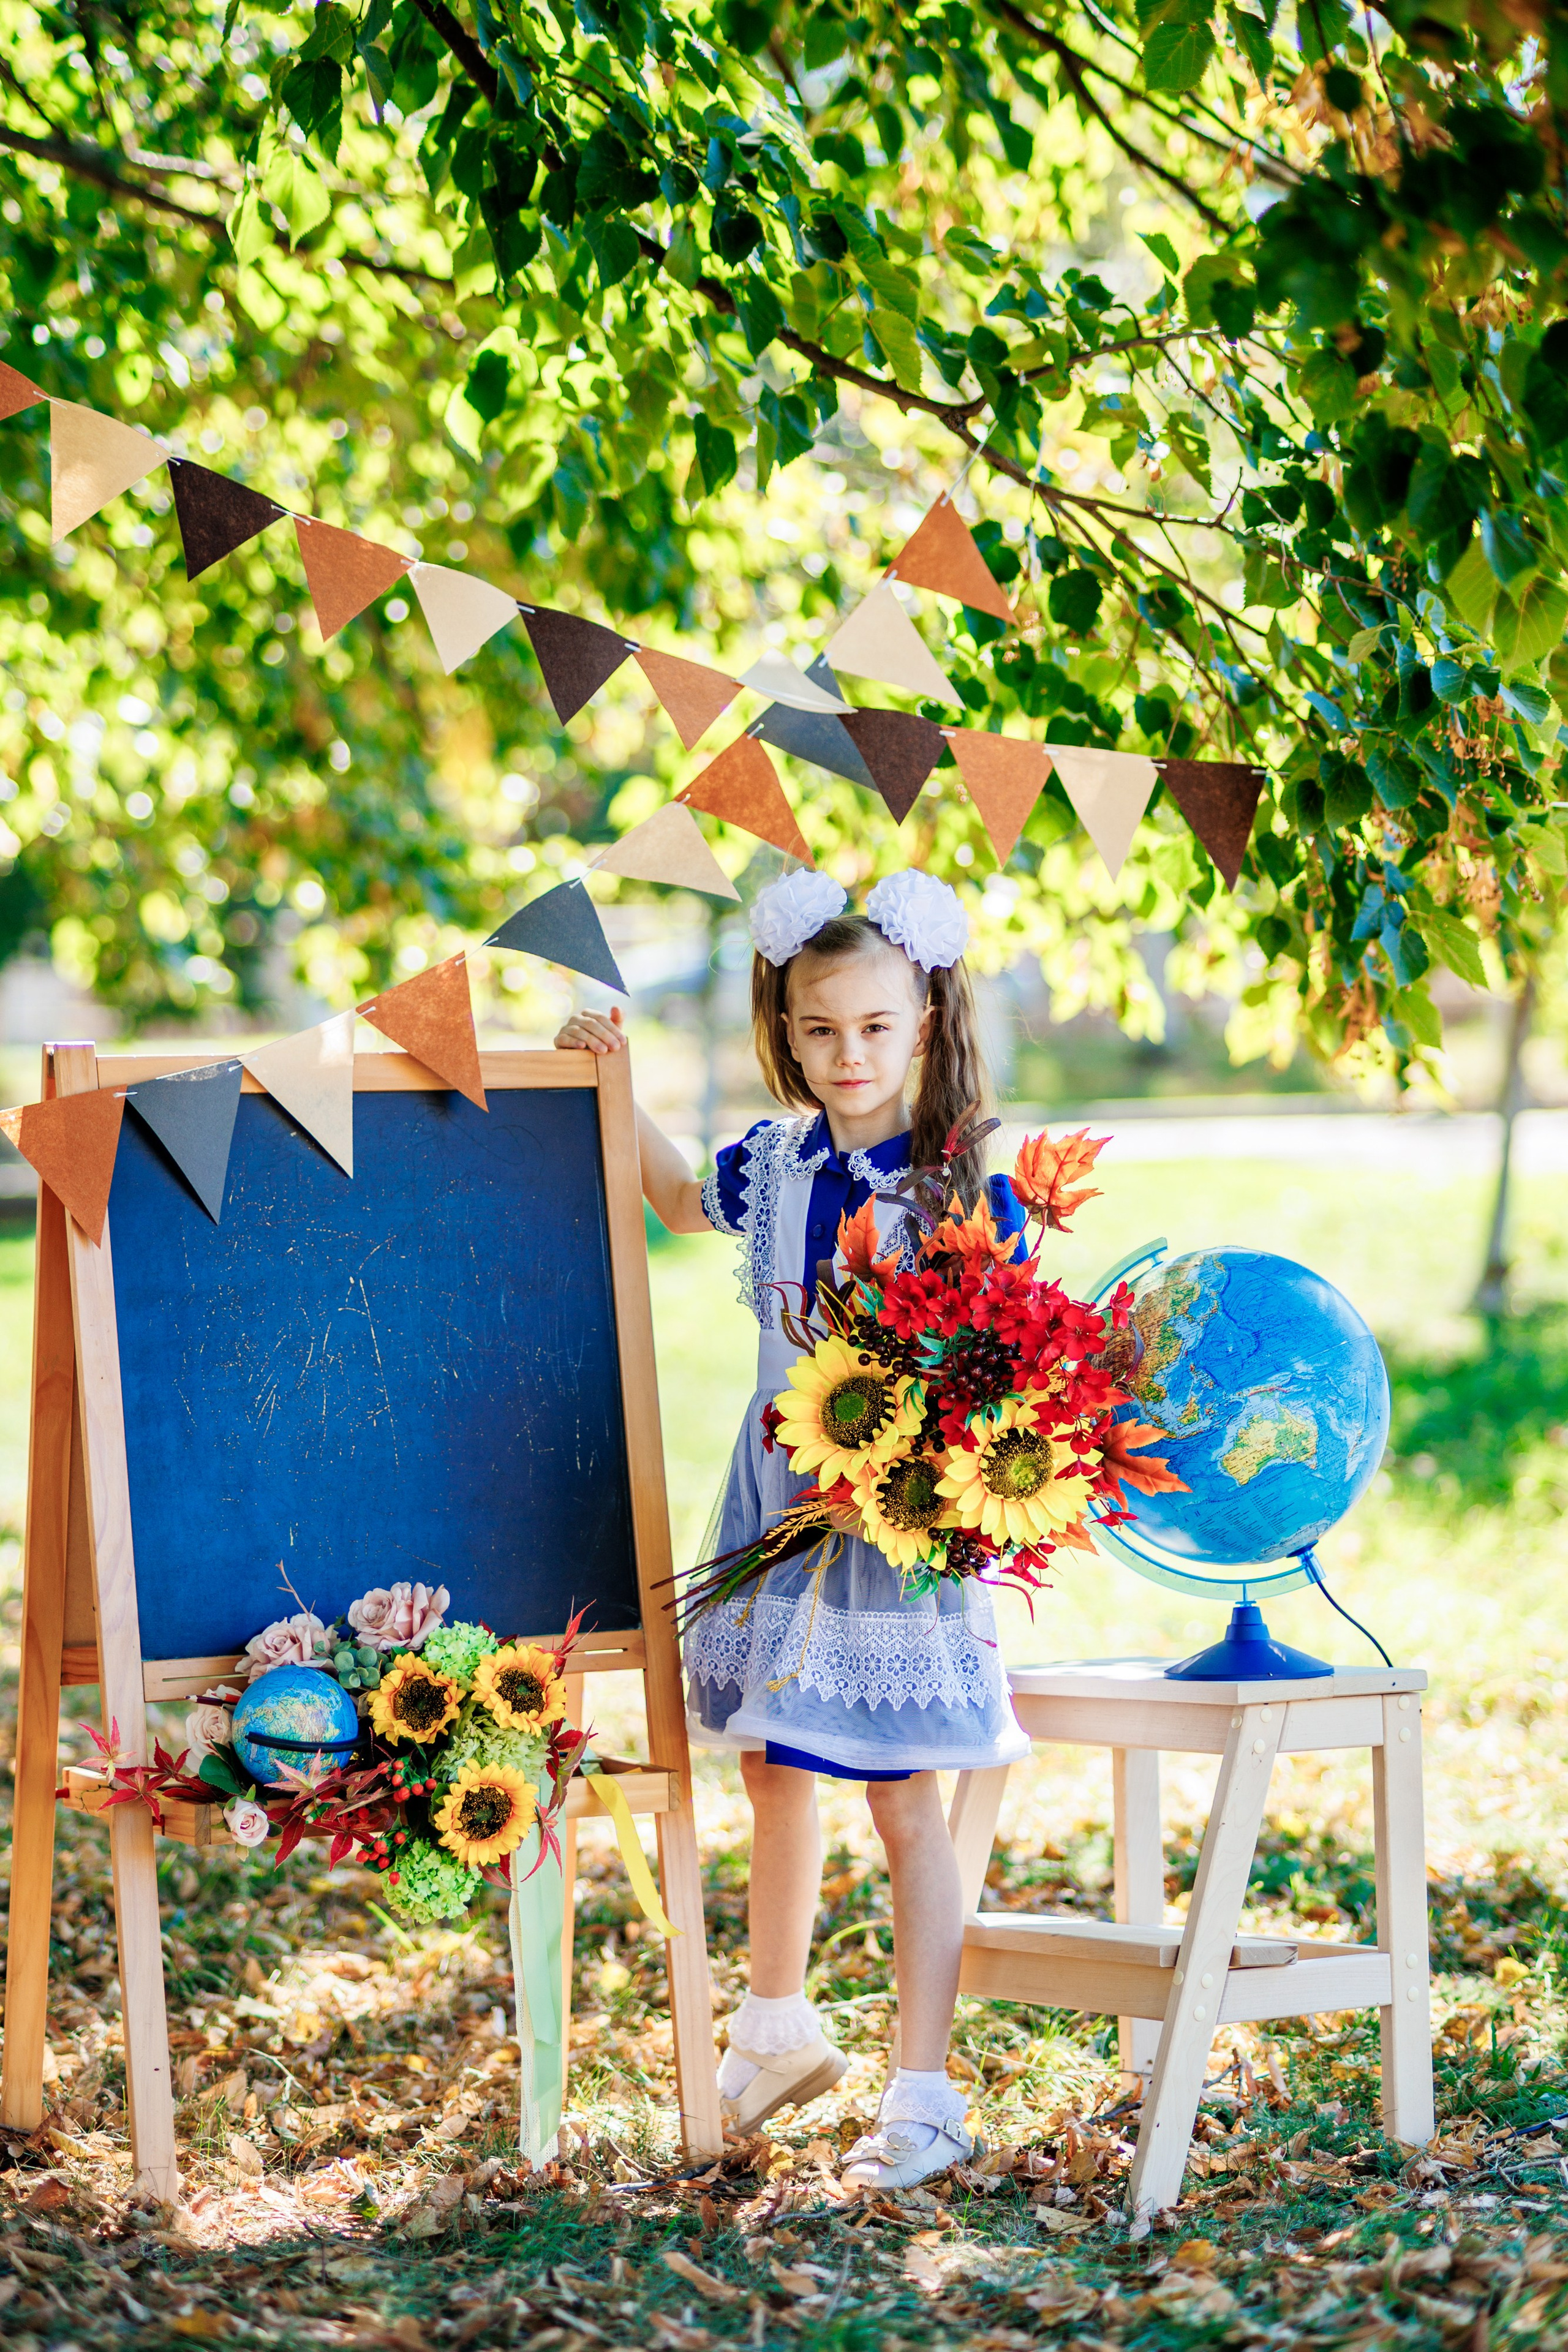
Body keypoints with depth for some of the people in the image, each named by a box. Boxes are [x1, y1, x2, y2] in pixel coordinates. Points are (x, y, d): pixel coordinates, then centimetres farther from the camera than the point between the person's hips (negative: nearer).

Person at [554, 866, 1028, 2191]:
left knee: (905, 1805, -2)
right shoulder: (774, 1164, 3)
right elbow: (683, 1202, 25)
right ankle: (776, 2030, 38)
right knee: (774, 1771, 18)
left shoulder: (968, 1185, -12)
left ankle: (924, 2098, 6)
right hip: (781, 1502, 6)